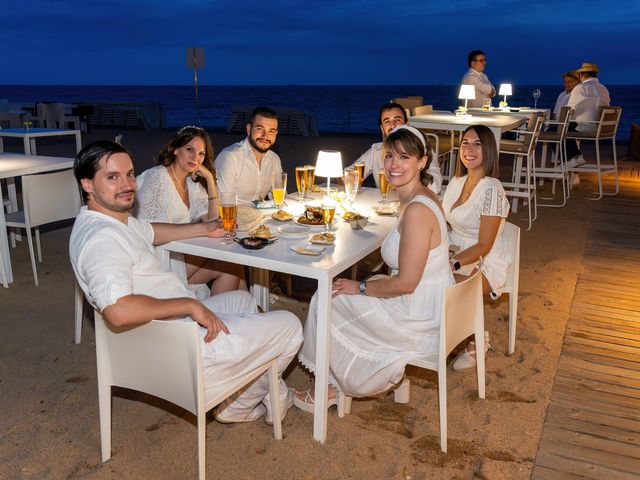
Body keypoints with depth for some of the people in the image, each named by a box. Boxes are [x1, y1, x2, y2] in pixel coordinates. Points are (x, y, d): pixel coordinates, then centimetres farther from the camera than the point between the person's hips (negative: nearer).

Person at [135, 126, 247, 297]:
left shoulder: (192, 182, 12)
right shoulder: (156, 178, -12)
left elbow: (213, 222, 4)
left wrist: (210, 179, -2)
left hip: (184, 253, 7)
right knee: (231, 264, -16)